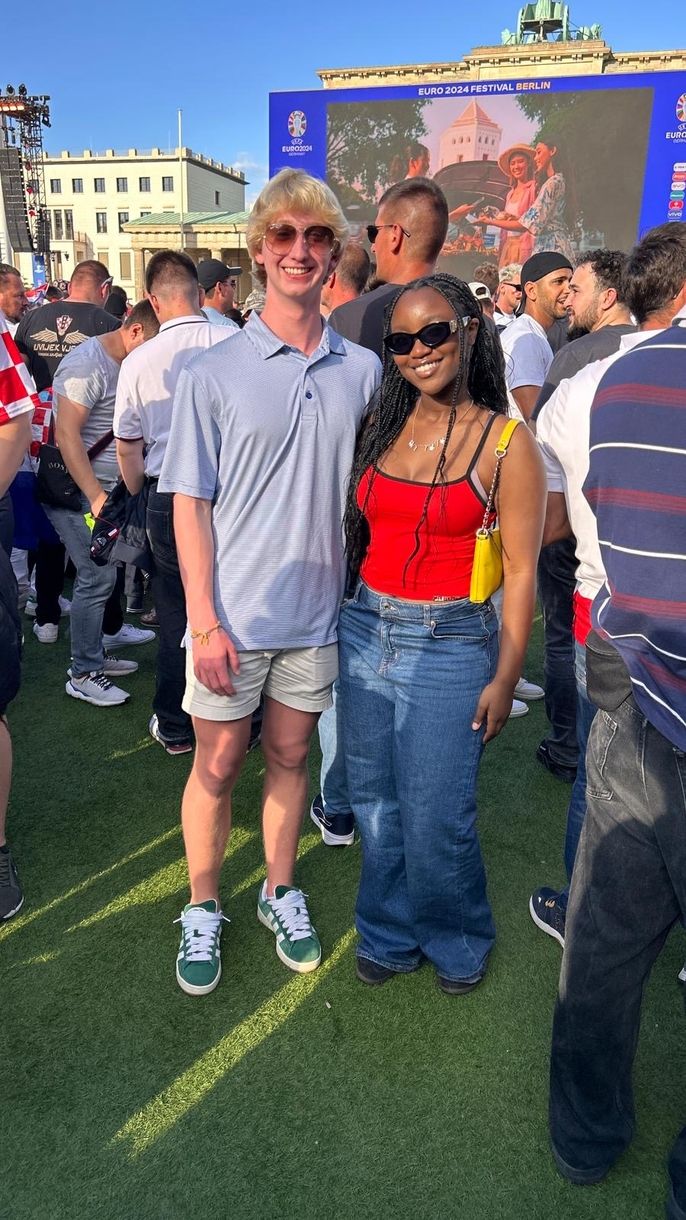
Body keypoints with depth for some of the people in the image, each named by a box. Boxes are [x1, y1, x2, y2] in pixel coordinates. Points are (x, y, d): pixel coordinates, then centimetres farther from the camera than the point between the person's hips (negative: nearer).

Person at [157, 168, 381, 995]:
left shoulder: (363, 370, 2)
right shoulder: (213, 373, -7)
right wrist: (205, 621, -12)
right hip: (233, 614, -2)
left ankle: (280, 893, 37)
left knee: (289, 756, 17)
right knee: (217, 764, 10)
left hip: (318, 610, 3)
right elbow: (189, 503, -6)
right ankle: (203, 910, 31)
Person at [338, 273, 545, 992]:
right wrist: (349, 621, 8)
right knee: (375, 802, 14)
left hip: (451, 645, -4)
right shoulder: (381, 428, 6)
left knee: (435, 818, 2)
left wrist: (505, 677, -8)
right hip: (365, 631, 5)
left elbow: (521, 573, -6)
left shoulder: (505, 441, -7)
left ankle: (457, 940, 32)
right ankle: (389, 933, 38)